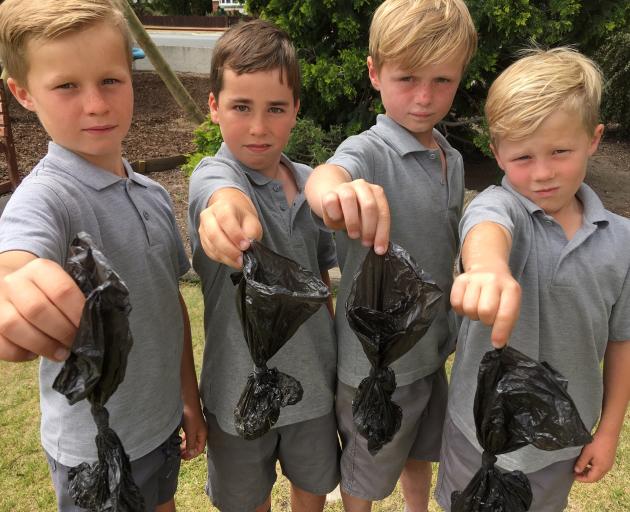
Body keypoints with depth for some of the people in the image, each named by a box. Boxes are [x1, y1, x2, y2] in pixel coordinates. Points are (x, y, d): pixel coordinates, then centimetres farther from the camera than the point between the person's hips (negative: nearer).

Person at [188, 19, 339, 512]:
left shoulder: (311, 183, -5)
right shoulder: (212, 174, -19)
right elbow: (224, 195, -46)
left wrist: (331, 350, 9)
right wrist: (231, 211, -69)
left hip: (313, 378, 4)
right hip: (242, 387, -3)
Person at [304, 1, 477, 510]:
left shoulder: (453, 161, 1)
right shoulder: (369, 151, -21)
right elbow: (325, 173, -45)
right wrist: (334, 190, -67)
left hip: (433, 349, 6)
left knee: (421, 454, 28)